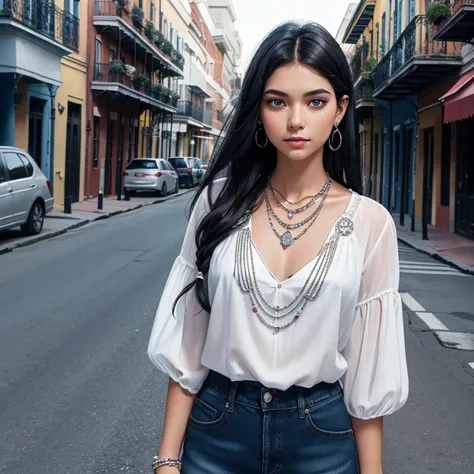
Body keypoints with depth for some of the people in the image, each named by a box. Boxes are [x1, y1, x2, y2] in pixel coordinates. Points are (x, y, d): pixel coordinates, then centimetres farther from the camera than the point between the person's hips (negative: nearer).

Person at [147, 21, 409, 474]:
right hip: (216, 426, 1)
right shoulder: (221, 200, -5)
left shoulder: (369, 223, -7)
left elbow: (369, 366, -3)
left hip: (322, 435, 0)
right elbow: (187, 341, -2)